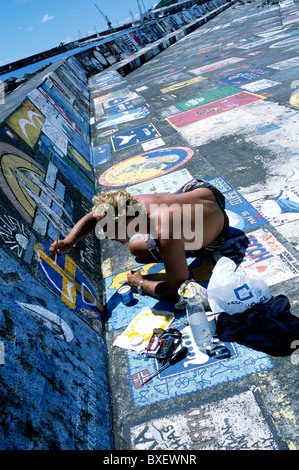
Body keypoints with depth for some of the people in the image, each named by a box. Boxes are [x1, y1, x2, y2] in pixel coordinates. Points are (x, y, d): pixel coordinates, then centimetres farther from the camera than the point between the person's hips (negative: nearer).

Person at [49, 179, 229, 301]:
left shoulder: (166, 236, -47)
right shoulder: (137, 202, -26)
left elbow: (177, 290, -38)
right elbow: (93, 217, -9)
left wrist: (141, 284, -23)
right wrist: (69, 242, -22)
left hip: (216, 233, -5)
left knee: (135, 246, -8)